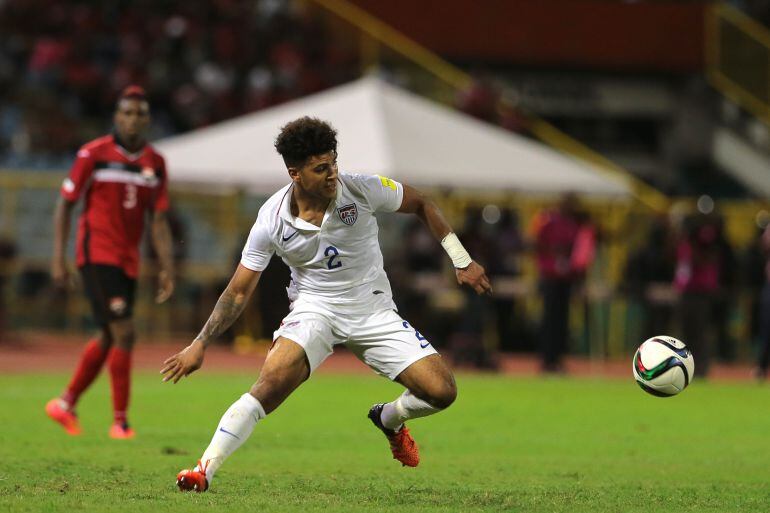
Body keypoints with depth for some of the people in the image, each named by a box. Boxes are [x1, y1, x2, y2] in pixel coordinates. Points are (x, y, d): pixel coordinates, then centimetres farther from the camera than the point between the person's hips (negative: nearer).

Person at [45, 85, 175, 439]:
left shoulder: (155, 163, 6)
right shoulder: (93, 154, -7)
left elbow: (158, 220, 9)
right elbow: (65, 204, -3)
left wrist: (166, 267, 2)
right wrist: (58, 259, -8)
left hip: (128, 261, 6)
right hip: (97, 256, -6)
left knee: (108, 339, 14)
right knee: (124, 334, -14)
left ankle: (66, 404, 31)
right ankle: (120, 420, -7)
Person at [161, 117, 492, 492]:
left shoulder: (362, 190, -15)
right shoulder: (272, 220, -15)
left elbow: (420, 205, 4)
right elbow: (238, 292, -6)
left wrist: (461, 261, 3)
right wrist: (200, 344, -14)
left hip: (375, 313, 2)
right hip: (314, 309, -2)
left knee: (441, 391, -11)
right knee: (273, 381, -31)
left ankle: (390, 419, 25)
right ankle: (204, 471, -28)